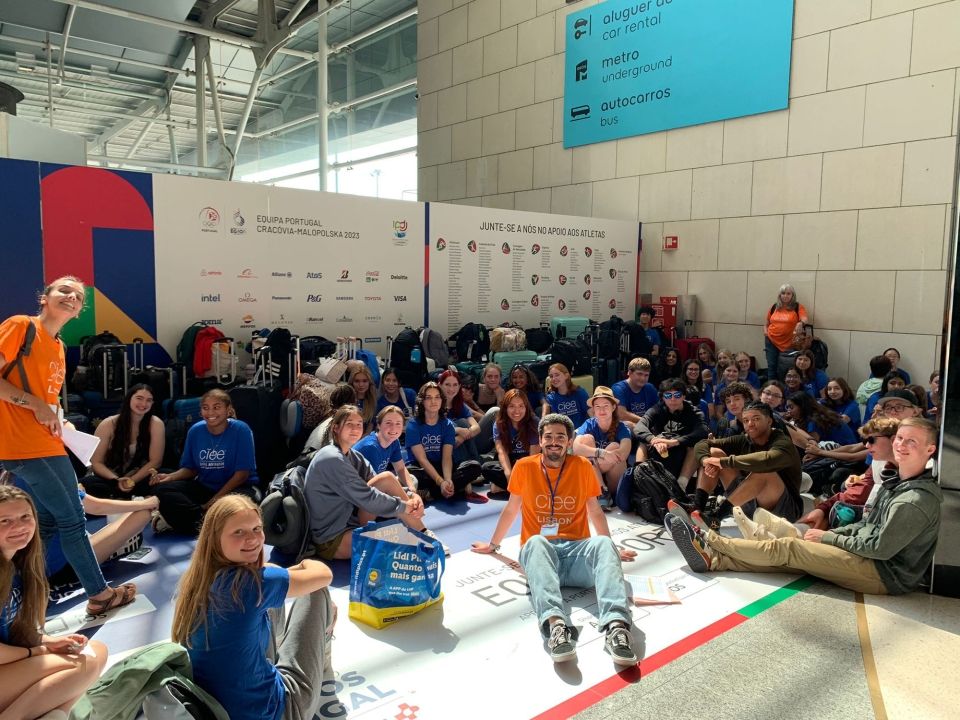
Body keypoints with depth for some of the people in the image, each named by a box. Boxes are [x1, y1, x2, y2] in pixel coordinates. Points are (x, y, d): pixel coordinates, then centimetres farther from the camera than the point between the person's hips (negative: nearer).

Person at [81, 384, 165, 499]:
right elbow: (96, 462, -6)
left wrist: (132, 481, -21)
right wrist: (117, 480, -22)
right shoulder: (108, 425, -8)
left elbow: (155, 461, -9)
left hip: (139, 479, 0)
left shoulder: (156, 424, -9)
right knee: (88, 483, -32)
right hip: (109, 479, 1)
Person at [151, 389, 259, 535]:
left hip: (236, 487, -4)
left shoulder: (241, 430, -14)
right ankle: (205, 519, -24)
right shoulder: (195, 431, 0)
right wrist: (170, 477, -14)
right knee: (161, 488, -17)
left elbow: (242, 473, -14)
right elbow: (190, 468, 8)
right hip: (204, 487, 5)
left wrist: (214, 501, -18)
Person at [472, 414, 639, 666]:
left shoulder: (582, 466, 8)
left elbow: (595, 512, 19)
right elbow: (511, 510, 18)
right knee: (536, 542, -37)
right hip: (539, 551, -1)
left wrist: (611, 549, 21)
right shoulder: (524, 467, 6)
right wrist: (493, 545, 26)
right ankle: (555, 623, -57)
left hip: (576, 549, 1)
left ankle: (616, 625, -50)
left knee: (604, 544, -32)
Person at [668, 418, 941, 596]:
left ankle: (707, 539, -2)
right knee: (791, 554, -2)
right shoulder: (897, 482, 9)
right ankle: (712, 559, -5)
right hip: (873, 561, 8)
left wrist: (829, 538, -10)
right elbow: (868, 526, 17)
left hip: (887, 576, -8)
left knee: (787, 548, -11)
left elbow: (881, 548, -21)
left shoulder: (916, 501, -22)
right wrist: (827, 534, 4)